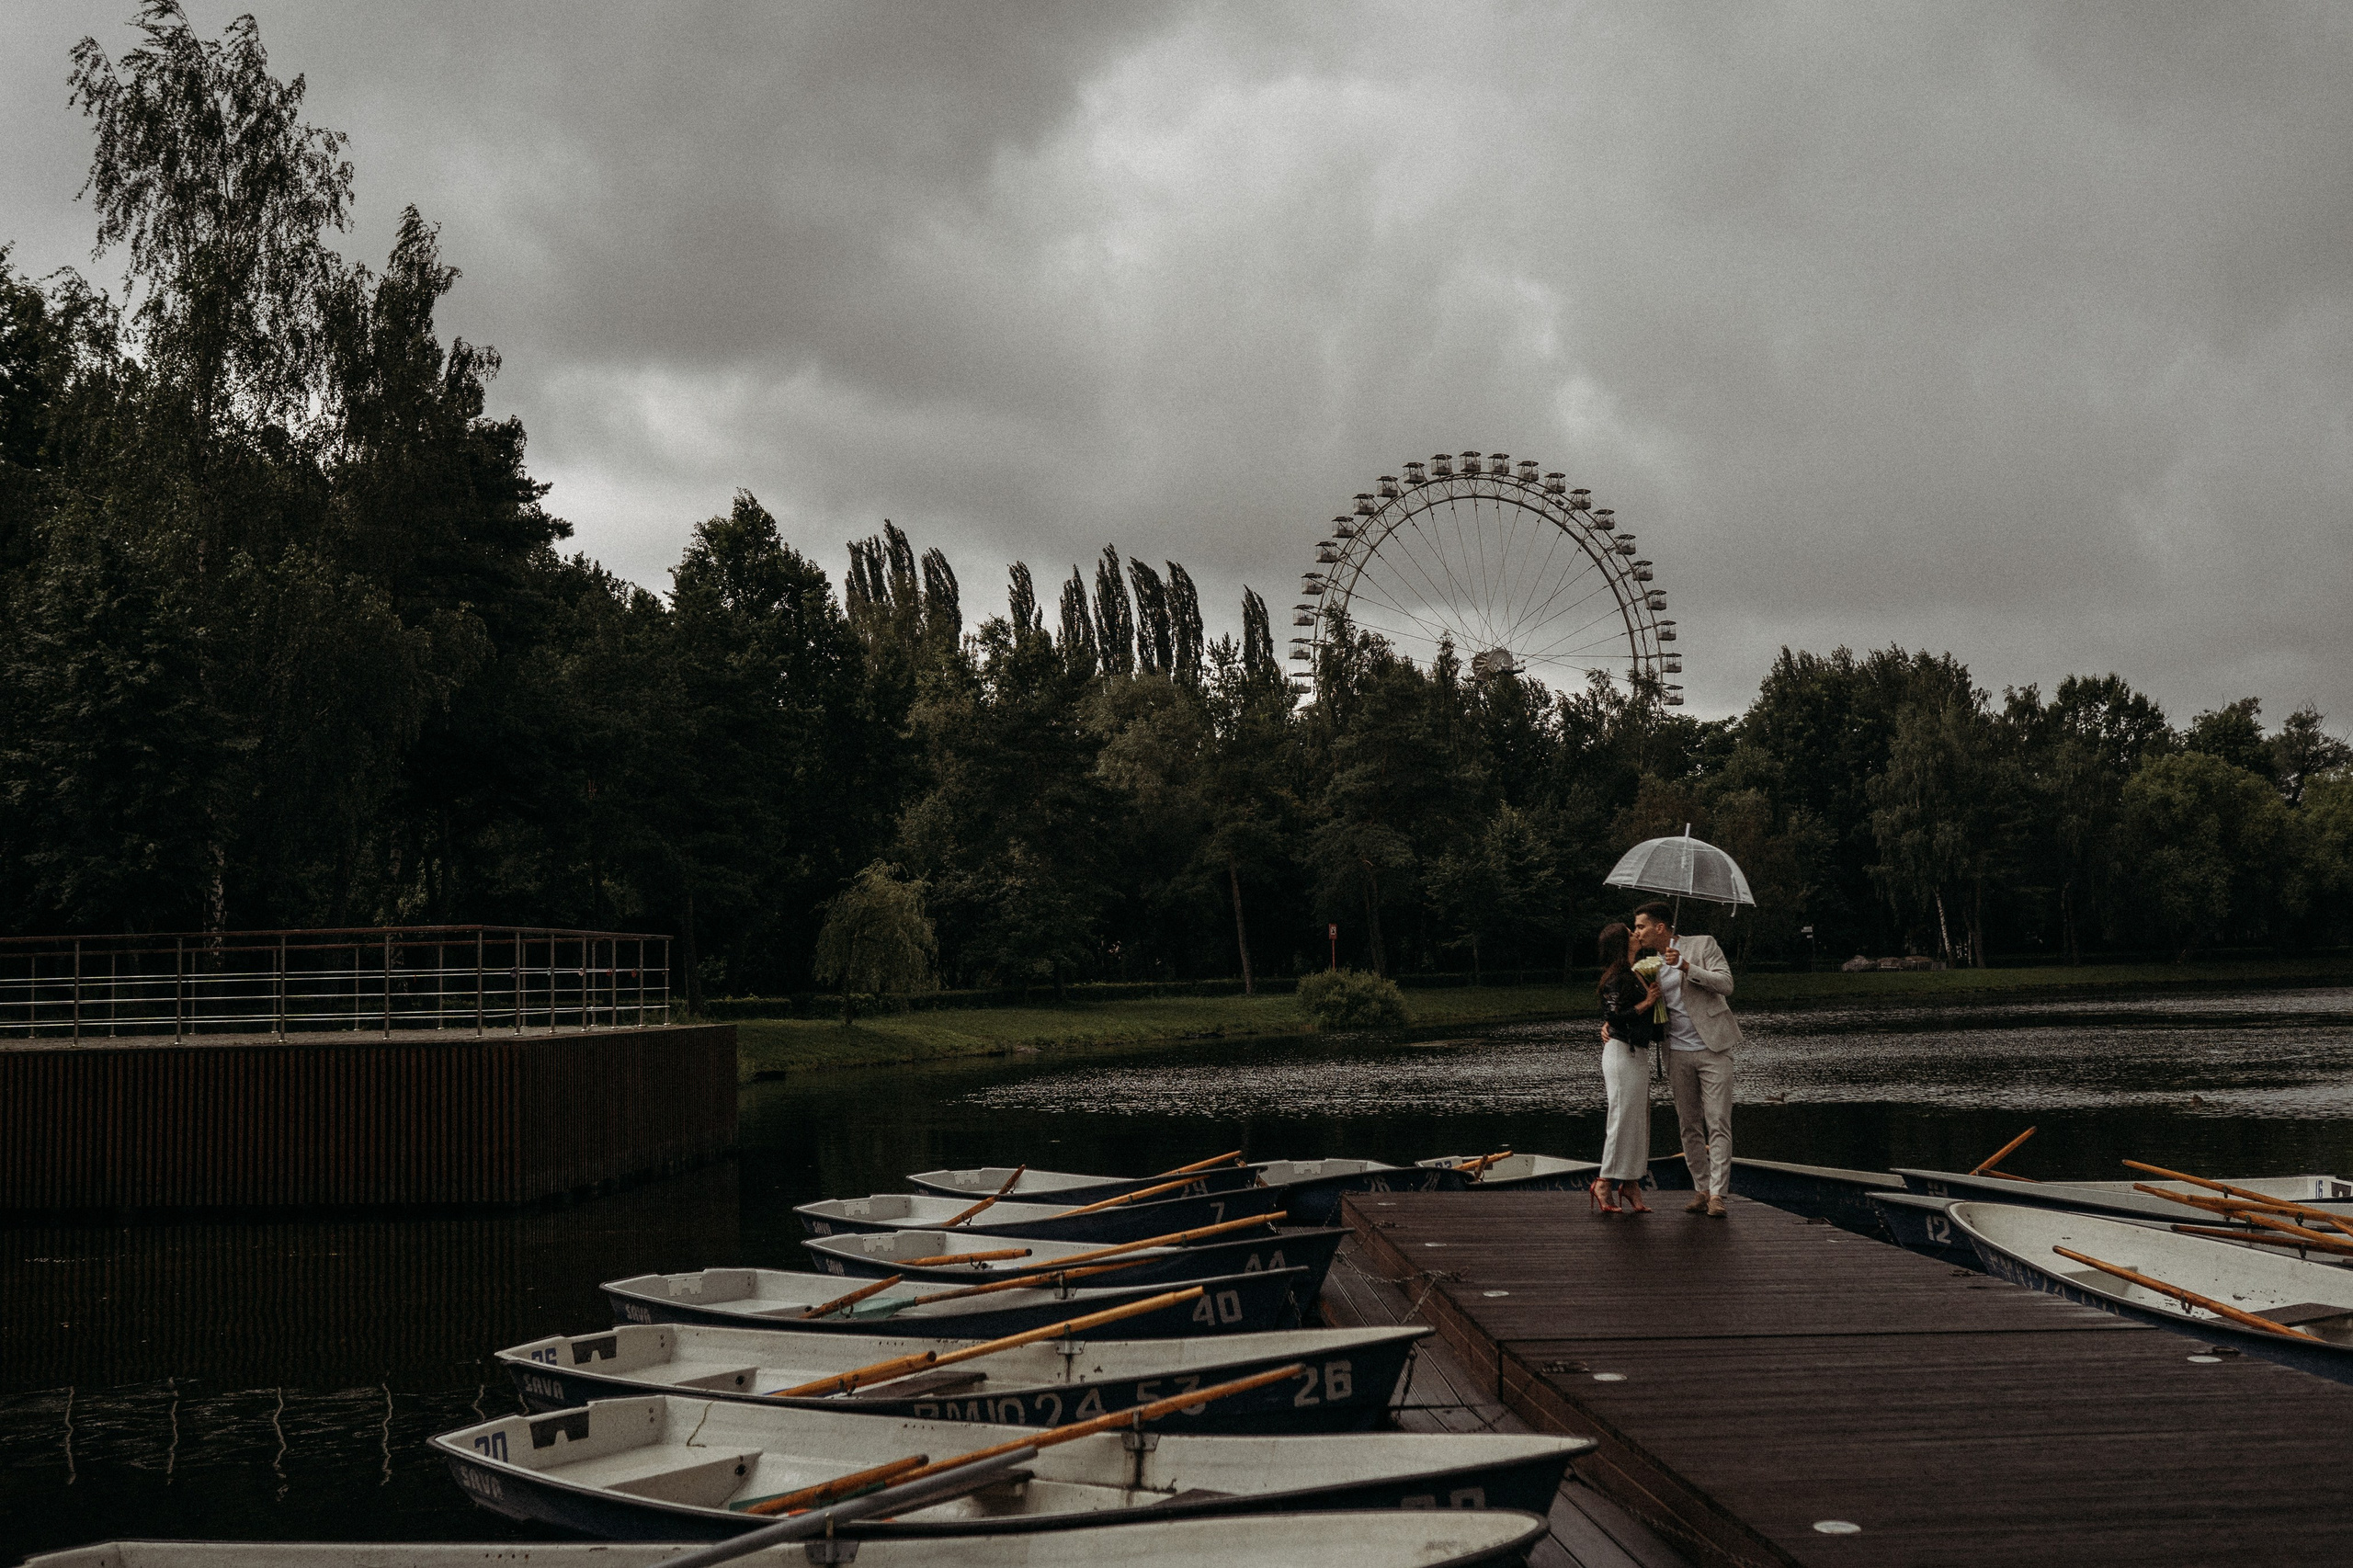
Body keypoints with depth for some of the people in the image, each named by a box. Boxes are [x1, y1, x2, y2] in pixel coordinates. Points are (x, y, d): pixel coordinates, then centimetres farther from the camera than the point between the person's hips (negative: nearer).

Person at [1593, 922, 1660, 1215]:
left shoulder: (1638, 973, 14)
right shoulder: (1617, 977, -13)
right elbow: (1614, 1016, -20)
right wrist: (1646, 1003, -16)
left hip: (1639, 1054, 9)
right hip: (1621, 1051, -9)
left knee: (1639, 1118, 9)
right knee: (1623, 1117, -7)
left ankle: (1632, 1183, 13)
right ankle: (1604, 1182, -1)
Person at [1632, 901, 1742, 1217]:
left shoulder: (1702, 945, -2)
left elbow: (1726, 984, -12)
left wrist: (1686, 967, -20)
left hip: (1712, 1049, -4)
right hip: (1678, 1053, 5)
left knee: (1718, 1124, -8)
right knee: (1689, 1126, 6)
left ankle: (1717, 1194, -10)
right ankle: (1700, 1190, 13)